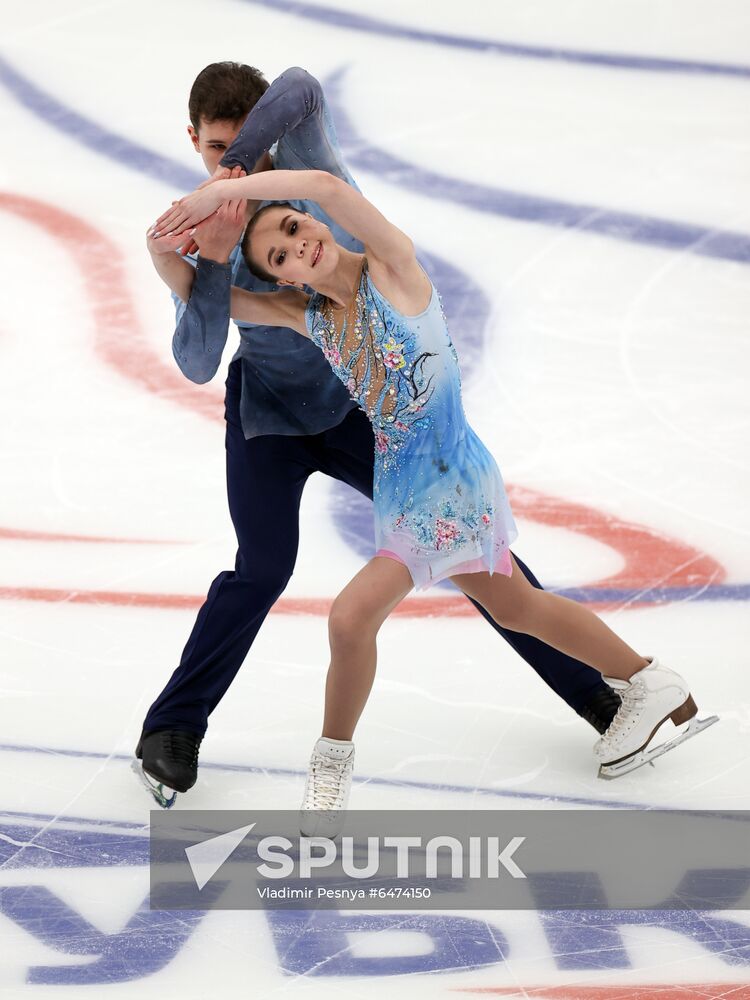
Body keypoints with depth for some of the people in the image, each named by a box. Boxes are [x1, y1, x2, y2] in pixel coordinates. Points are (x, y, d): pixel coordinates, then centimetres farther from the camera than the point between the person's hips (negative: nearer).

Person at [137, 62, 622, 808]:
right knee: (263, 570, -11)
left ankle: (593, 690, 15)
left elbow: (301, 89, -40)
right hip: (269, 416, 0)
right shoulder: (201, 231, -12)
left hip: (362, 405, 0)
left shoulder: (303, 163, -17)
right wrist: (210, 261, -33)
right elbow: (197, 365, -22)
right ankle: (173, 728, 8)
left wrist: (239, 167, -41)